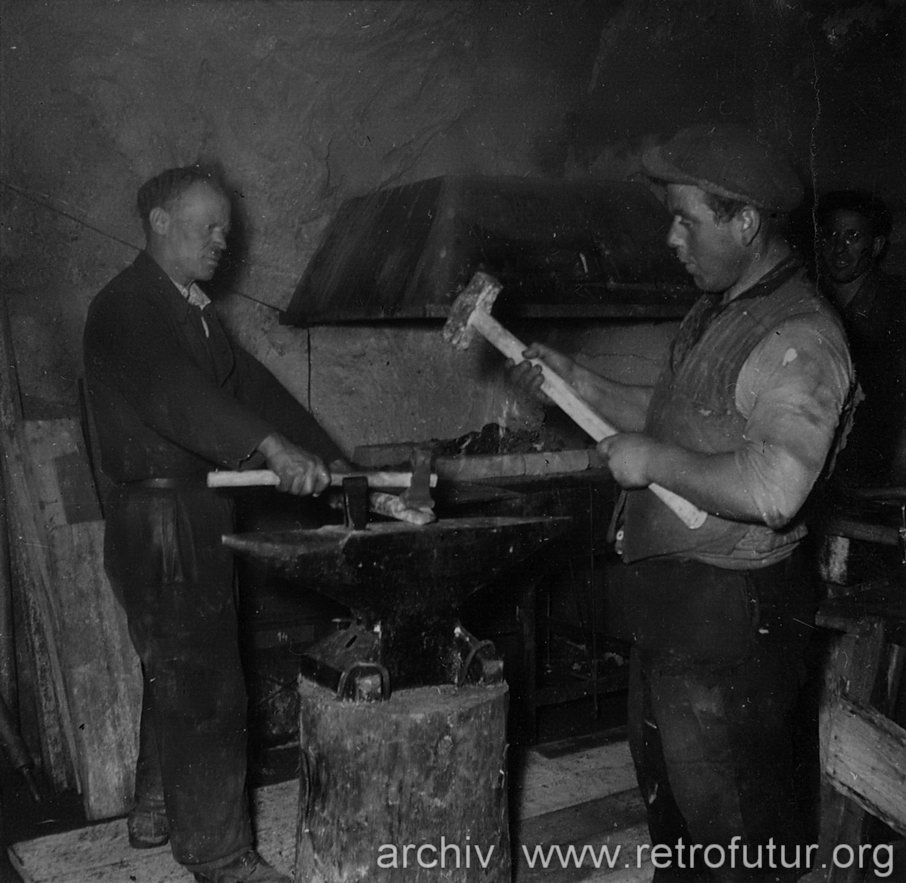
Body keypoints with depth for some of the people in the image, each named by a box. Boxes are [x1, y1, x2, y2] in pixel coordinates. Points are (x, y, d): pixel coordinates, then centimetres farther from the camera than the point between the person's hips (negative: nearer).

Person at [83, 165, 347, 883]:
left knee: (177, 678, 20)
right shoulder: (125, 307, -13)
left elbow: (251, 385, 13)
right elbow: (170, 391, -31)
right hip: (159, 520, -9)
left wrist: (329, 459, 3)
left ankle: (156, 811, 37)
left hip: (196, 517, 10)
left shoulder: (196, 311, 18)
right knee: (207, 691, -4)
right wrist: (273, 446, -44)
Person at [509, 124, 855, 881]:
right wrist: (578, 383, 11)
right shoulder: (716, 313, 10)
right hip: (669, 601, 10)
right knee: (665, 789, 27)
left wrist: (652, 460, -23)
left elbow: (771, 490, -35)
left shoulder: (799, 337, -22)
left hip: (732, 615, -10)